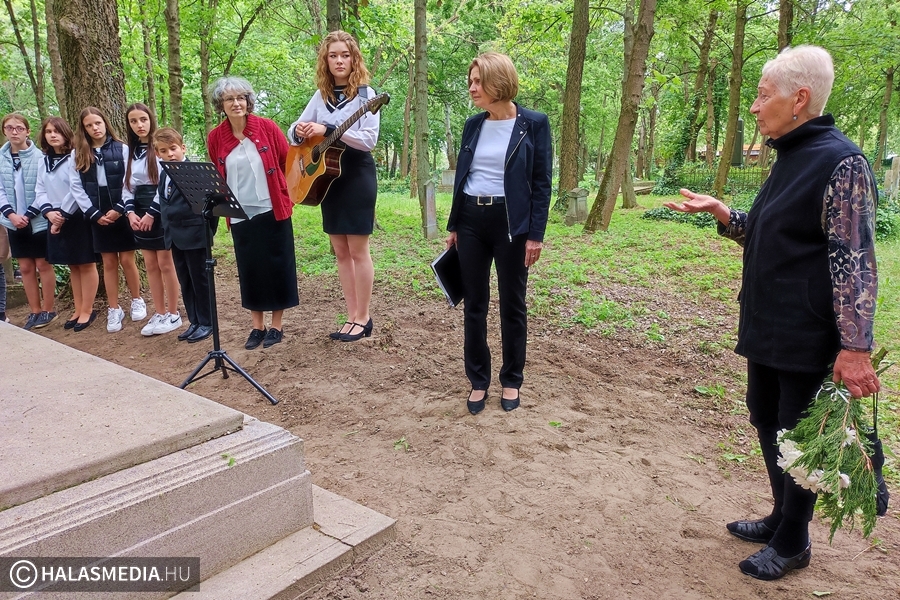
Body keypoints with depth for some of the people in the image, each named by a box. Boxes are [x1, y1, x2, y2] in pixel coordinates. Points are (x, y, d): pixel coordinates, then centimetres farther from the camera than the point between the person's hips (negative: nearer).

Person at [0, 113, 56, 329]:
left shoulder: (39, 156, -9)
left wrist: (28, 215, -14)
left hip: (38, 220, -4)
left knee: (43, 265, 6)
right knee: (25, 267, 11)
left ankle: (48, 310, 16)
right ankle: (35, 311, 21)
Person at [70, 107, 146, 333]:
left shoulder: (122, 149, -2)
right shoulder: (78, 154, 6)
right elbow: (77, 188, 2)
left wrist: (119, 209, -13)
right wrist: (94, 214, -7)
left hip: (122, 213, -2)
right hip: (98, 217, 3)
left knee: (126, 260, 3)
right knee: (109, 263, 7)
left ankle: (137, 301, 22)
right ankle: (114, 310, 14)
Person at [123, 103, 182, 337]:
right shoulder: (130, 152, 13)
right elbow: (127, 185, 12)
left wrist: (152, 213, -15)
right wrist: (130, 211, -3)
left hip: (160, 212, -6)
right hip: (140, 214, 7)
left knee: (165, 264, -2)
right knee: (151, 265, 9)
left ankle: (173, 314, 8)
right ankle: (159, 313, 17)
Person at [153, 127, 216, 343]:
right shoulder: (163, 175, 12)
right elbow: (164, 204, 18)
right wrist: (167, 229, 11)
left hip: (194, 234, -8)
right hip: (175, 236, 8)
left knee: (200, 280, 3)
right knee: (185, 282, 14)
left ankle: (206, 323, 16)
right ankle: (194, 322, 24)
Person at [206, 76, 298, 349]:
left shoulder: (266, 127, -5)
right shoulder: (215, 137, 1)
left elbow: (288, 161, 2)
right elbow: (217, 177, 11)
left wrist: (287, 194, 2)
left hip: (272, 211, -2)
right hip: (240, 216, 2)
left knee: (276, 267, 3)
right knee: (249, 270, 8)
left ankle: (277, 326, 16)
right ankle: (257, 326, 20)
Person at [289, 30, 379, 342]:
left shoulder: (365, 94, -7)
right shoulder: (321, 96, 10)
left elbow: (369, 140, -18)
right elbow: (295, 133, 12)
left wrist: (328, 129, -24)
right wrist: (299, 131, -12)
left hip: (357, 176, -6)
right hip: (326, 177, 6)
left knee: (358, 251, -2)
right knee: (341, 252, 8)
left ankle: (363, 318, 9)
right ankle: (352, 316, 17)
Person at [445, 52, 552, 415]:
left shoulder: (534, 124, -5)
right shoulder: (473, 125, 8)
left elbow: (542, 182, -5)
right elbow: (461, 177, 13)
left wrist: (536, 234, -10)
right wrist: (452, 226, 12)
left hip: (511, 222, -4)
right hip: (471, 220, 4)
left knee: (512, 304, 7)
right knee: (474, 304, 8)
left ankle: (511, 381, 23)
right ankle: (478, 381, 21)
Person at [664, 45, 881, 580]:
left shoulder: (840, 163, -17)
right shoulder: (790, 159, 12)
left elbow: (855, 260, -21)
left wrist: (855, 346, -24)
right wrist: (721, 213, 6)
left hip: (806, 337, -9)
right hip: (766, 328, 9)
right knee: (767, 422, 19)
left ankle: (793, 543, 25)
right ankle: (782, 518, 39)